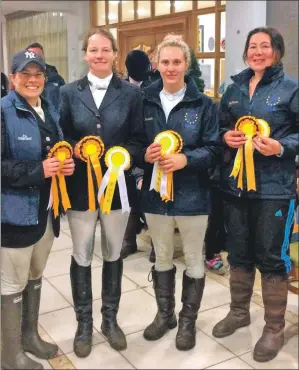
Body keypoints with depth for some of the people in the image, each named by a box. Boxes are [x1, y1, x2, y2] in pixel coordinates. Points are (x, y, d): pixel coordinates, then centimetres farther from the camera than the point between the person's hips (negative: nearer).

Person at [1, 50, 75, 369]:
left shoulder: (50, 111, 10)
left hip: (46, 209, 8)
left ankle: (30, 335, 40)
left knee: (35, 275, 21)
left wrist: (66, 164, -1)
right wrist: (37, 171, -23)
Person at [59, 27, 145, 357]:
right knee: (81, 257, 9)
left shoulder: (131, 93, 1)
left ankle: (110, 318, 33)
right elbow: (61, 138, 2)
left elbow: (138, 140, -1)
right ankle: (84, 323, 28)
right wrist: (76, 149, -18)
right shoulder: (69, 92, 2)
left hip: (117, 185, 0)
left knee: (113, 254, 14)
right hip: (81, 187, 0)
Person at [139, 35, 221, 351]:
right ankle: (164, 314, 37)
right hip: (155, 193, 3)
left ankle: (188, 320, 30)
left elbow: (213, 149, -8)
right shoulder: (145, 102, 2)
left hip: (191, 196, -2)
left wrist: (185, 159, -24)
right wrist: (145, 155, -16)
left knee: (193, 260, 11)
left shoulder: (203, 104, -5)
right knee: (162, 258, 17)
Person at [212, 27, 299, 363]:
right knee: (238, 252, 16)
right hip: (235, 183, 5)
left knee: (272, 257, 3)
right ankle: (239, 312, 36)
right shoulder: (234, 88, 10)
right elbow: (220, 125, 16)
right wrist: (224, 136, -6)